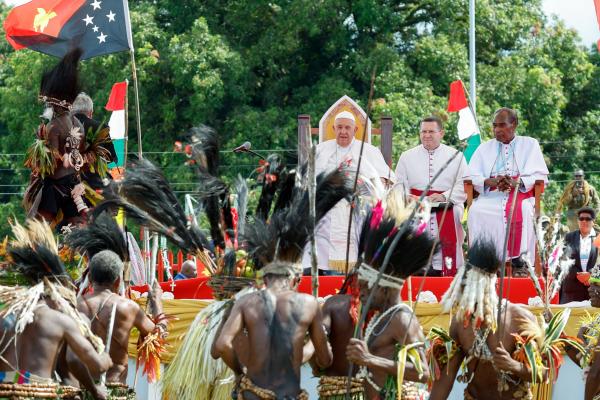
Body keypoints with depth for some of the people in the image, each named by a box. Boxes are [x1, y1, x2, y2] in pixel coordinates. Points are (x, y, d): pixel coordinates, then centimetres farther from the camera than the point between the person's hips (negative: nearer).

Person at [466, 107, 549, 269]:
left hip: (521, 194, -2)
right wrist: (492, 182, -11)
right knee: (477, 210, -32)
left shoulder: (530, 145, 16)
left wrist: (516, 182, -14)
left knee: (522, 211, -37)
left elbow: (540, 176, 4)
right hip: (491, 195, 2)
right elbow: (472, 177, 10)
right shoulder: (485, 148, 23)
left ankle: (518, 255, -37)